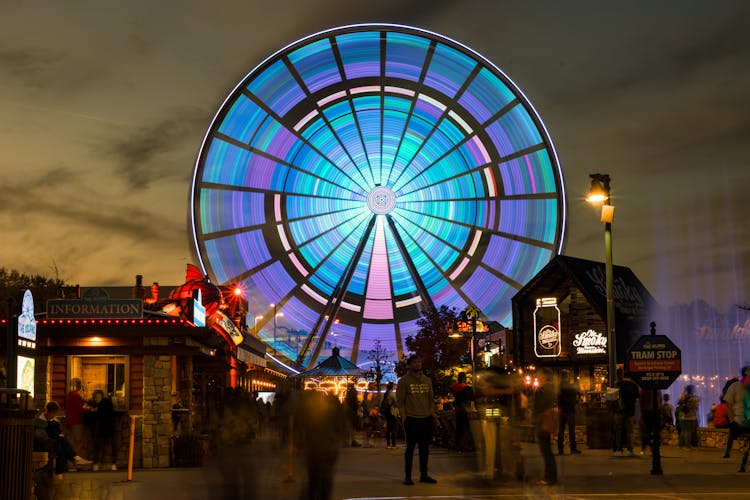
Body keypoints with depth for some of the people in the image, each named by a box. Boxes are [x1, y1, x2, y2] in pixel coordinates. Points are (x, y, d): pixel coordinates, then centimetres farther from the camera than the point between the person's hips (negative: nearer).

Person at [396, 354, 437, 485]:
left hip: (427, 419, 5)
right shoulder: (403, 381, -1)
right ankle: (407, 476, 3)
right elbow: (400, 401, -4)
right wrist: (404, 418, -10)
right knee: (410, 448, -2)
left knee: (425, 448, 8)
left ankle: (424, 475, 14)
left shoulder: (427, 380, 14)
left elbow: (431, 399, 18)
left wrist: (432, 413, 8)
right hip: (412, 419, -5)